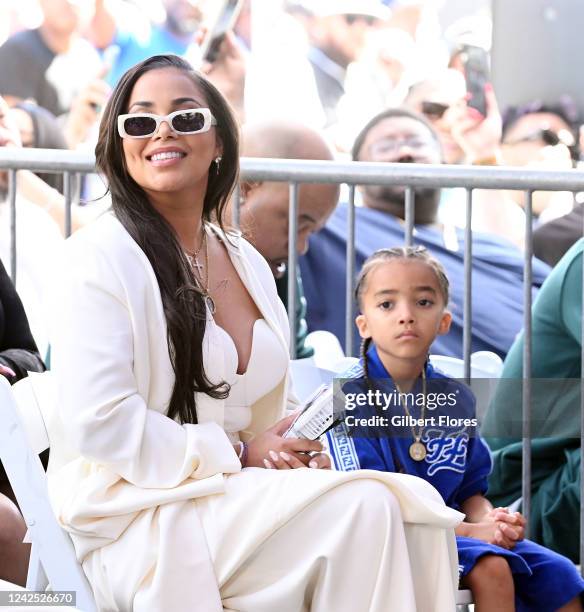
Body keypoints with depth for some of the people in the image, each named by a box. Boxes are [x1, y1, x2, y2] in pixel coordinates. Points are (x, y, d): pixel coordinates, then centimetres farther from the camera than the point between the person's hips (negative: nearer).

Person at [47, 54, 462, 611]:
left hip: (240, 494, 7)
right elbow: (99, 423, -17)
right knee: (361, 508, -25)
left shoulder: (248, 264, 16)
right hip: (138, 518, -7)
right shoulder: (100, 256, -7)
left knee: (412, 507, -18)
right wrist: (240, 454, -15)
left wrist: (302, 447, 1)